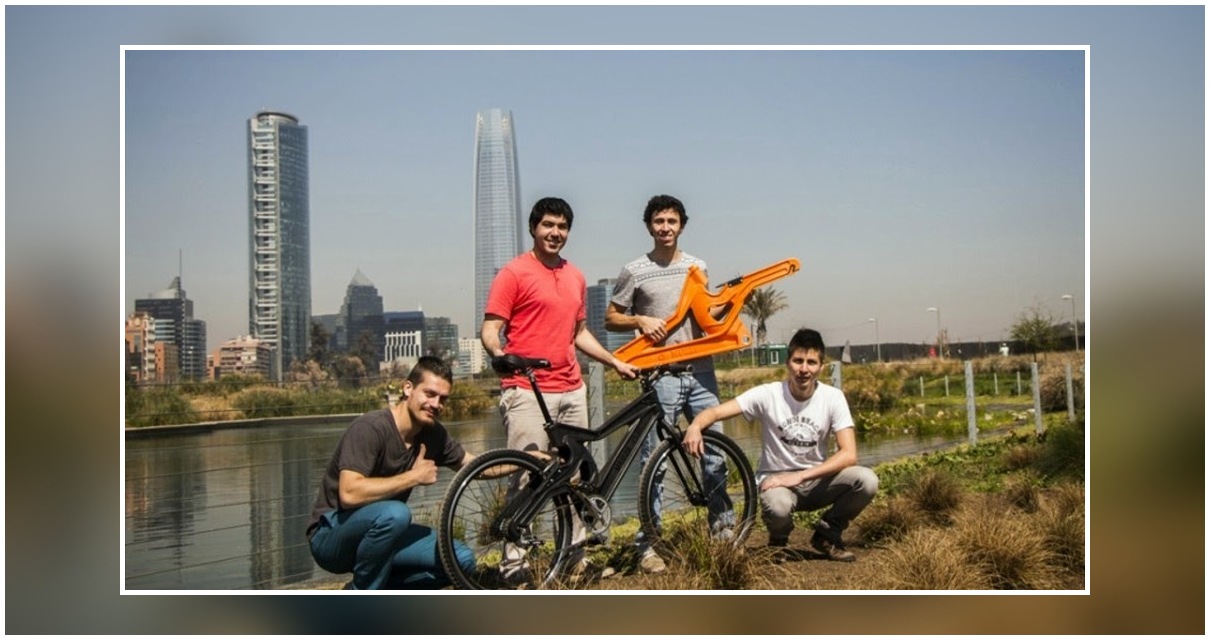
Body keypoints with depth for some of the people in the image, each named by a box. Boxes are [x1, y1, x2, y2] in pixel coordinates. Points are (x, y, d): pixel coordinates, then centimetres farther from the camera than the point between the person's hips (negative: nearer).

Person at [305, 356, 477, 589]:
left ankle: (373, 587, 7)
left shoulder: (433, 434, -2)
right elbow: (350, 494, -36)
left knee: (462, 561, -8)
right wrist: (414, 477, -27)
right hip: (331, 536, -7)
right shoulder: (369, 428, -23)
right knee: (394, 513, -37)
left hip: (377, 532, 7)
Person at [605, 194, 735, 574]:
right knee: (653, 458, -2)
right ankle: (646, 543, 5)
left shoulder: (697, 267, 15)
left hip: (700, 371, 4)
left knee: (715, 452, 5)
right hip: (660, 374, -3)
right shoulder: (635, 271, 3)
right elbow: (611, 319, 6)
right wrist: (640, 320, -12)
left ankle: (724, 528, 21)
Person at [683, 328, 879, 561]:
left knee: (867, 480, -25)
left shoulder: (833, 397, -9)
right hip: (775, 479, -2)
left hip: (815, 480, 3)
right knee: (778, 506, -38)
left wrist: (799, 476, -26)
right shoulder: (768, 394, -13)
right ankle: (778, 539, 3)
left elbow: (848, 454, -16)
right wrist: (695, 426, -42)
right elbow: (715, 411, -17)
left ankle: (827, 534, 4)